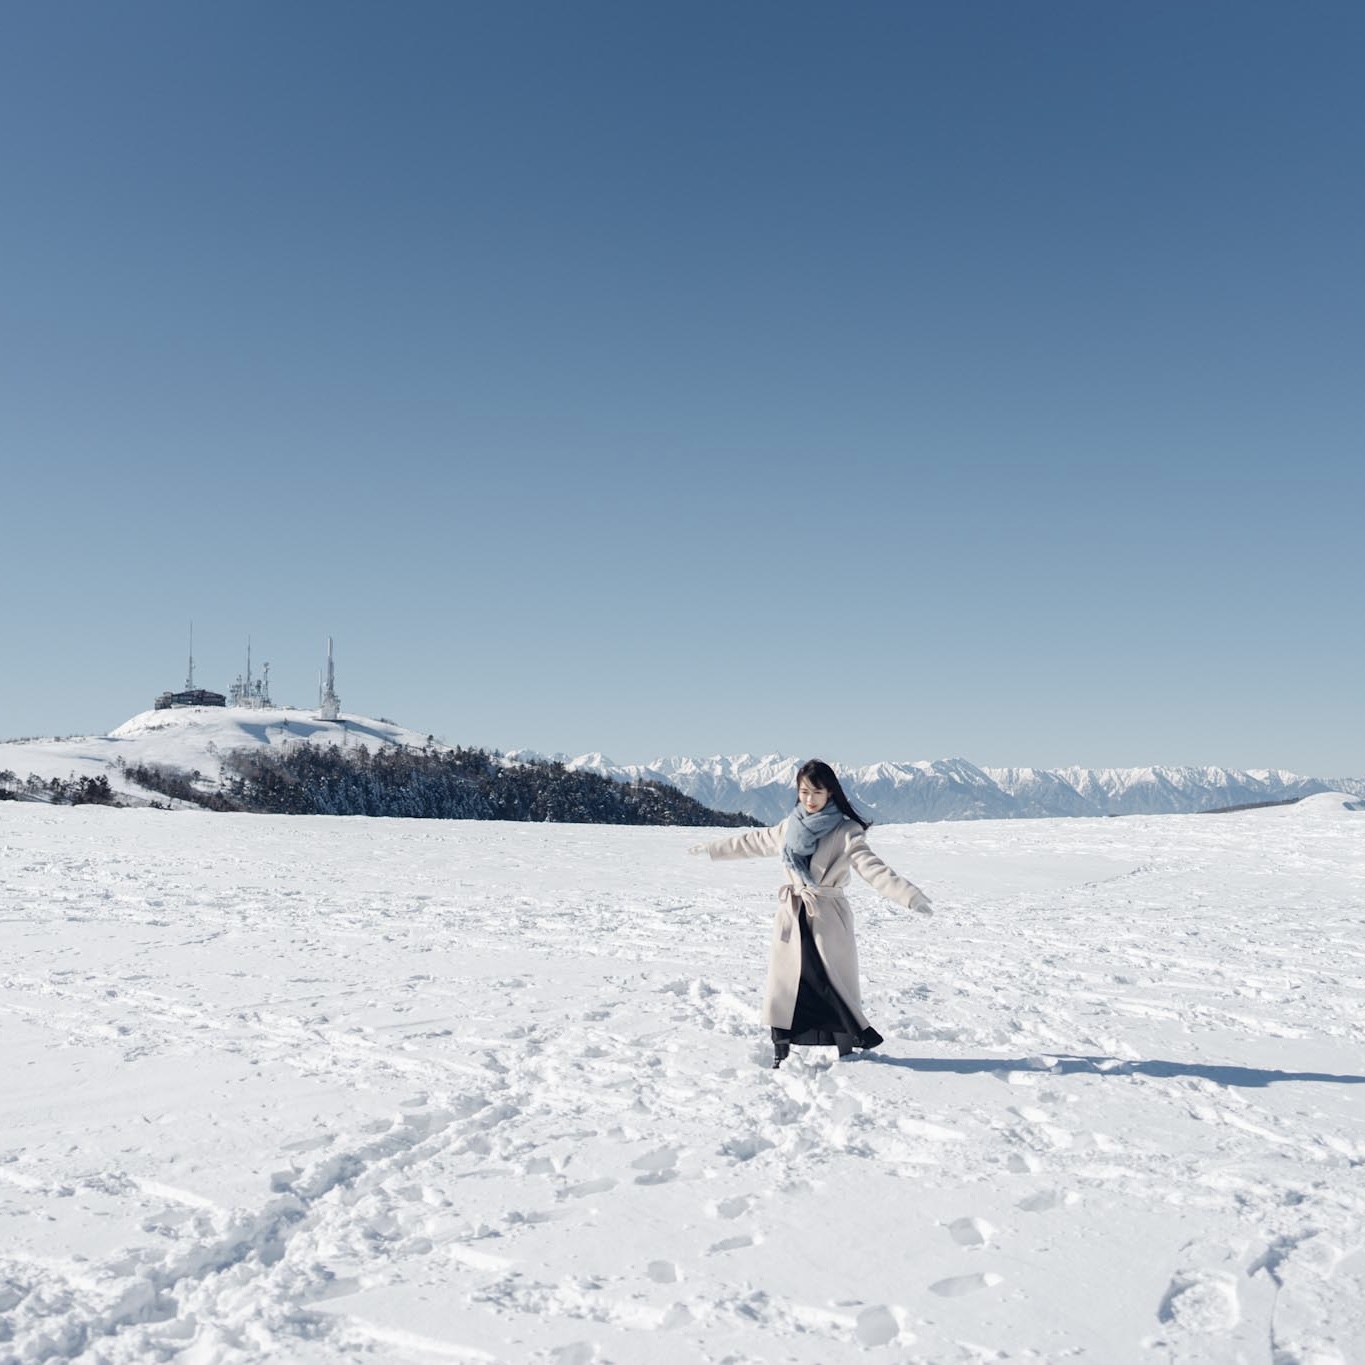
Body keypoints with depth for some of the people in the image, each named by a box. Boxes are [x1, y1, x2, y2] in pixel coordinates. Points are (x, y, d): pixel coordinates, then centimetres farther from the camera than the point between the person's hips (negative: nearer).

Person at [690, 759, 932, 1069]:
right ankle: (780, 1053, 22)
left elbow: (873, 868, -21)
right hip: (792, 919, 5)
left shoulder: (846, 832, -10)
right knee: (784, 985, 8)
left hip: (827, 920, -5)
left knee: (834, 988, -3)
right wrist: (711, 848, 31)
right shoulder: (790, 827, 6)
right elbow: (752, 843, 22)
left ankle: (849, 1054, 13)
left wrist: (910, 896, -37)